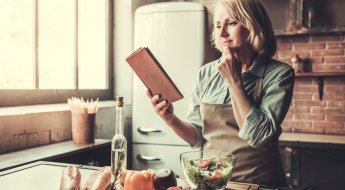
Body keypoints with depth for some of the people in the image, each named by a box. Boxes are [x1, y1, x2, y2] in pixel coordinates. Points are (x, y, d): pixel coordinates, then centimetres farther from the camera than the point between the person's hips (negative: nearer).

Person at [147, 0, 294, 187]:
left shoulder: (279, 74, -6)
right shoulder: (206, 73, 4)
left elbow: (259, 136, -15)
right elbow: (197, 137, 7)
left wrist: (234, 80, -13)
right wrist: (171, 119, -10)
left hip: (256, 181, -2)